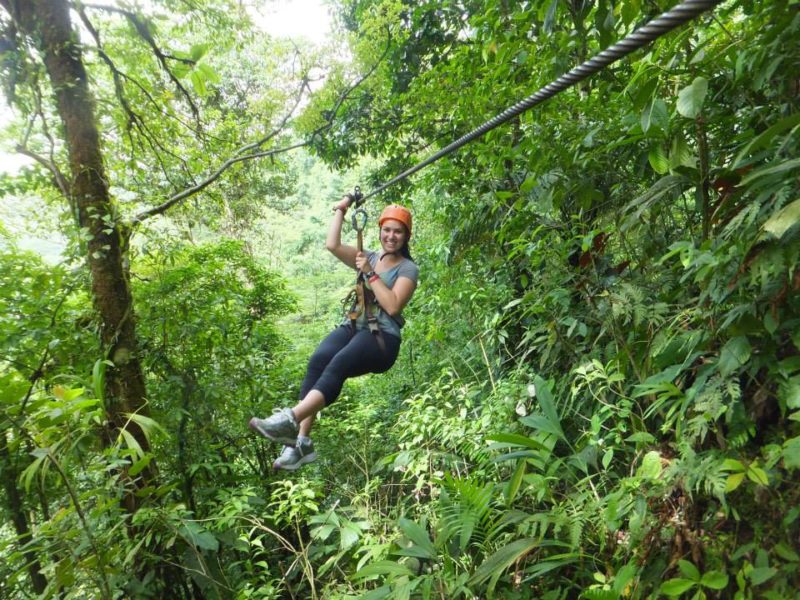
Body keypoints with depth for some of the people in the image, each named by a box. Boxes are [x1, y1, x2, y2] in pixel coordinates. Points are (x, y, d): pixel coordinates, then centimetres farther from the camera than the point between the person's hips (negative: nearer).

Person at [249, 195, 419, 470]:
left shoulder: (408, 268, 3)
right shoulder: (369, 257, 19)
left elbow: (392, 306, -12)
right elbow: (332, 245, 5)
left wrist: (370, 274, -11)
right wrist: (340, 210, 11)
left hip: (383, 338, -4)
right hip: (354, 327, 4)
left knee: (338, 365, -35)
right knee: (318, 360, -28)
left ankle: (291, 421, -48)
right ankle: (302, 442, -31)